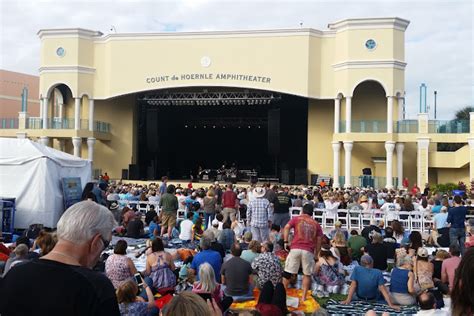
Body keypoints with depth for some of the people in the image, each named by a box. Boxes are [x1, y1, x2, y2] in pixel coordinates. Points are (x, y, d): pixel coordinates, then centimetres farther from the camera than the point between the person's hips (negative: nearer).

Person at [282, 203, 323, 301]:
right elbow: (319, 240, 12)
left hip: (295, 248, -1)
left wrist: (285, 241, -1)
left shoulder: (296, 219, 12)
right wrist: (316, 254, 18)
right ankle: (304, 297, 8)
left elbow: (287, 227, -3)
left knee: (288, 272, 6)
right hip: (308, 251, 1)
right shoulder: (316, 224, 16)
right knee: (307, 274, 10)